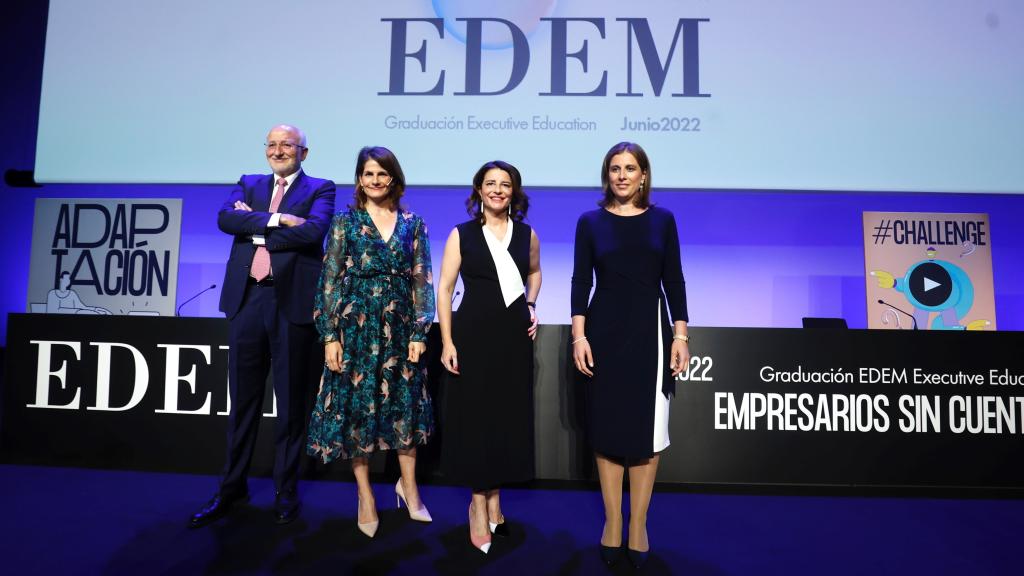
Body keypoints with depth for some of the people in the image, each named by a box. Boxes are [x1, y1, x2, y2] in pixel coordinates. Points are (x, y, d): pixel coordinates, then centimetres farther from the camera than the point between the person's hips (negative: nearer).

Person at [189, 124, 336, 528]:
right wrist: (275, 218, -13)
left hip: (293, 302, -3)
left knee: (292, 401, 6)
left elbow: (313, 231, -13)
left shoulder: (320, 189, 6)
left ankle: (286, 490, 20)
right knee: (243, 398, 11)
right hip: (247, 299, 3)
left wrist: (256, 231, -7)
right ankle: (232, 487, 25)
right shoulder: (249, 185, 17)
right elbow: (225, 219, -2)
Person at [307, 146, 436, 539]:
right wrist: (330, 336, -8)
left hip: (401, 326, 2)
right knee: (356, 406, 4)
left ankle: (408, 486, 26)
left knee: (405, 404, 7)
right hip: (357, 326, -1)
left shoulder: (413, 224, 6)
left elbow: (422, 281, 4)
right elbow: (330, 281, -1)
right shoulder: (345, 223, 2)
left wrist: (420, 333, -3)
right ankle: (365, 497, 19)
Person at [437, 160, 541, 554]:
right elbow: (444, 288, -4)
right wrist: (447, 342, -10)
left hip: (515, 334, 3)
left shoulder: (527, 235, 6)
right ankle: (479, 501, 20)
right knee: (475, 416, 3)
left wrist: (531, 304, 6)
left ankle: (494, 497, 25)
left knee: (510, 415, 8)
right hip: (474, 334, -3)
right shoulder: (462, 235, -2)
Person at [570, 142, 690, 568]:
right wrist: (579, 334, -7)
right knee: (606, 427, 6)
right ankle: (612, 522, 20)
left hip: (649, 331, 0)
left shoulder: (662, 220, 4)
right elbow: (581, 282, 1)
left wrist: (680, 334, -3)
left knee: (647, 430, 3)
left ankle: (638, 525, 17)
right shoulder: (591, 222, 3)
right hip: (604, 331, 0)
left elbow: (673, 281, 4)